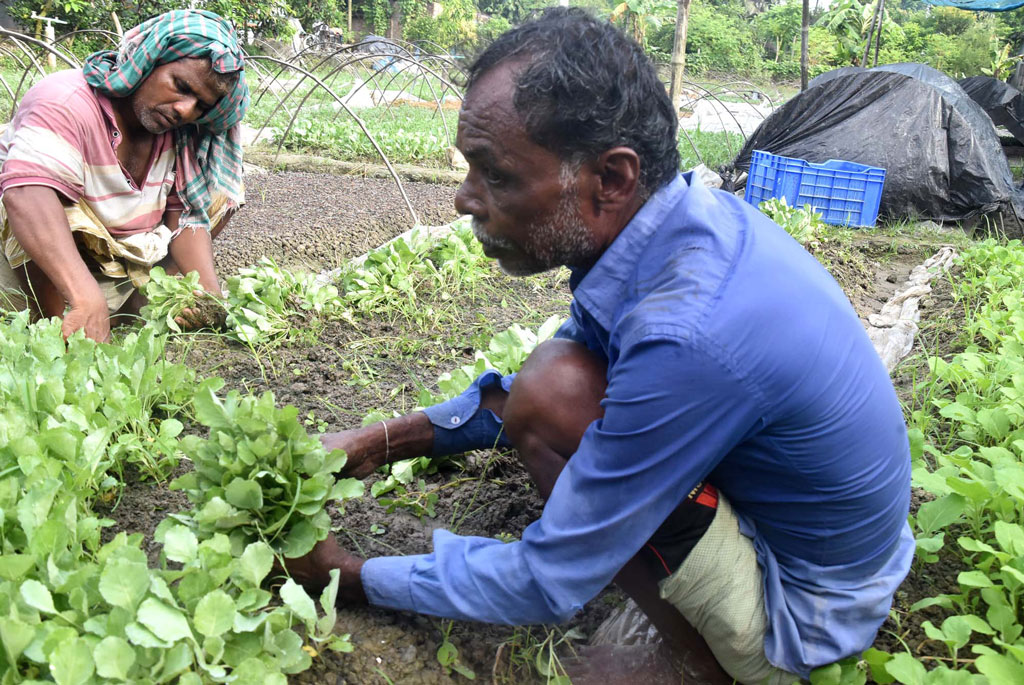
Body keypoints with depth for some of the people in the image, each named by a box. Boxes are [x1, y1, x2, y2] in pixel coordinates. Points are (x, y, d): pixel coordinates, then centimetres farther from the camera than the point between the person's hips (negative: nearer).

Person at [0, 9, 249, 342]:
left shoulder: (182, 131, -8)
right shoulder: (66, 102, -28)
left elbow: (187, 216, -12)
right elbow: (28, 191, -44)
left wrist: (209, 292, -30)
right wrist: (87, 299, -58)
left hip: (128, 262, 6)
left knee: (218, 194, 0)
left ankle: (145, 301, -6)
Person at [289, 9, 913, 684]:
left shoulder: (688, 340, -35)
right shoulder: (693, 216, -7)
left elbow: (544, 585, -24)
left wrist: (348, 575, -11)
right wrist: (383, 441, 2)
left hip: (801, 618, -8)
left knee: (554, 392, -24)